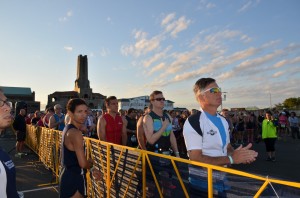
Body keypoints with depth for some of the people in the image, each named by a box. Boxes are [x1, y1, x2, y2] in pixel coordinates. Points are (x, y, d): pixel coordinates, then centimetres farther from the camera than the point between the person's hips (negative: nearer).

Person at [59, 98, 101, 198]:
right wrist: (91, 163, -3)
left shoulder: (68, 129, 8)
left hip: (68, 176, 10)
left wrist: (91, 170, 11)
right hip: (73, 179, -10)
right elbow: (83, 163, -26)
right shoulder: (75, 133, -22)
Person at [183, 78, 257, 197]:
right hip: (203, 184, -7)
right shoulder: (193, 122, -20)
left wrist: (239, 154, -6)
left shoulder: (223, 121, 8)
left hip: (221, 181, 7)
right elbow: (196, 158, -24)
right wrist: (231, 159, -23)